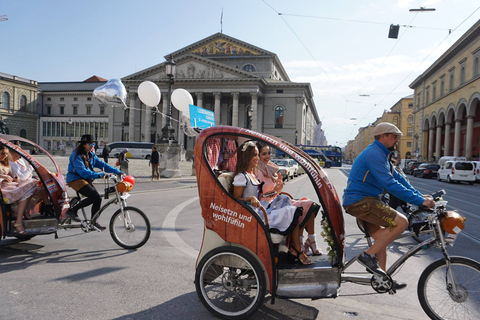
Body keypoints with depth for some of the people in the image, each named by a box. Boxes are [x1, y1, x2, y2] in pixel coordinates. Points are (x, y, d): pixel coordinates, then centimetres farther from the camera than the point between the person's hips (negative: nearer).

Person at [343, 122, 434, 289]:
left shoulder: (382, 154, 18)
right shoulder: (374, 153, -17)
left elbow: (398, 177, 17)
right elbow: (390, 184, -24)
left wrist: (420, 196, 8)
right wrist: (419, 200, -22)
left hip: (363, 201, 11)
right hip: (360, 201, -11)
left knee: (382, 237, 16)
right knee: (401, 222, -17)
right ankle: (368, 255, -10)